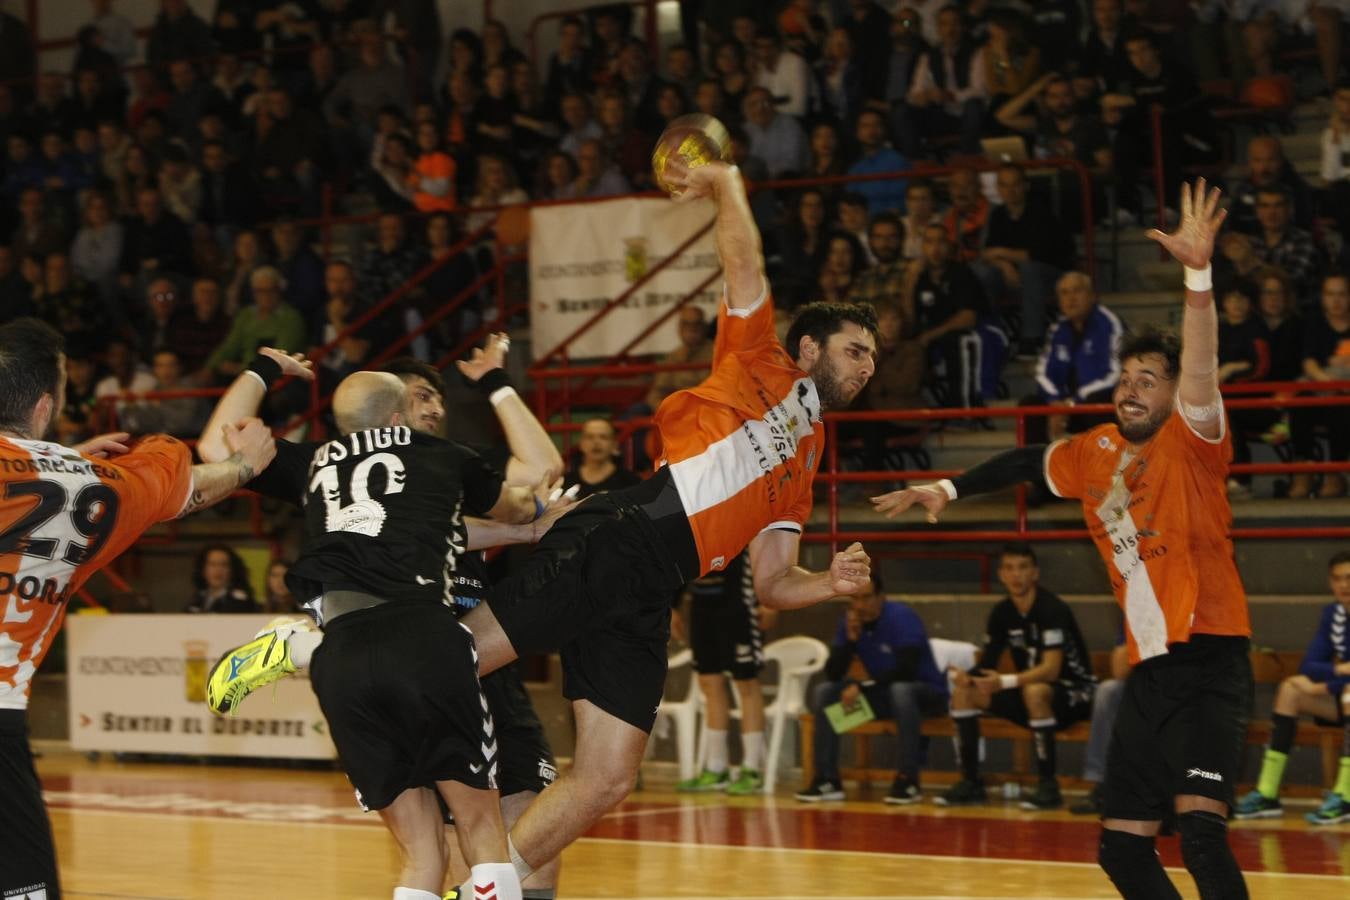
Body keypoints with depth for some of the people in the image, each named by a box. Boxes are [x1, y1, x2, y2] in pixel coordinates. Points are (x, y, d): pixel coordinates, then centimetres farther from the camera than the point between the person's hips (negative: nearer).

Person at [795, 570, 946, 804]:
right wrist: (850, 638, -19)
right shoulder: (849, 621, -1)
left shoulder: (901, 617, -19)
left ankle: (908, 781, -34)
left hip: (926, 692, -6)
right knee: (825, 691, -10)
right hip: (885, 696, 6)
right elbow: (832, 674, -5)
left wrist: (861, 686, -28)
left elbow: (907, 670, -28)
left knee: (900, 689, -39)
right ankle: (827, 780, -13)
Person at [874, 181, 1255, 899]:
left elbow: (1200, 369, -26)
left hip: (1207, 659, -7)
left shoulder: (1189, 444, -8)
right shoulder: (1095, 453, 11)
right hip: (1149, 671, 8)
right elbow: (1030, 463, 30)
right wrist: (948, 489, 31)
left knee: (1199, 830, -23)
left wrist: (1198, 273, -40)